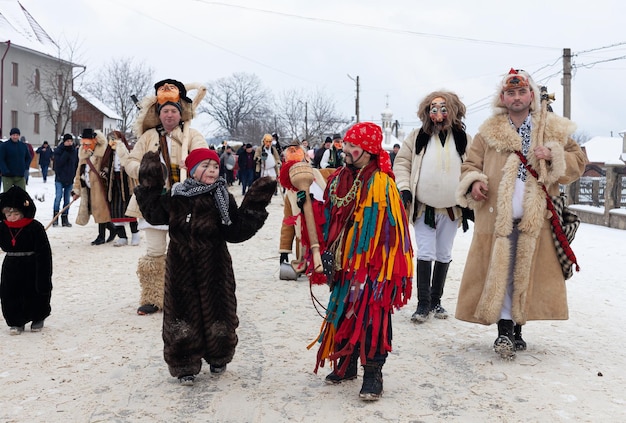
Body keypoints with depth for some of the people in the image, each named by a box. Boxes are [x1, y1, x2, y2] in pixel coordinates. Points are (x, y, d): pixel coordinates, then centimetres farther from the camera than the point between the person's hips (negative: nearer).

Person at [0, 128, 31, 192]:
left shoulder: (23, 146, 9)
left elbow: (28, 158, 17)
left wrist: (26, 168, 3)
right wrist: (5, 171, -19)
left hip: (21, 176, 4)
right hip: (8, 176, -4)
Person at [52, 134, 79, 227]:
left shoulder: (75, 151, 6)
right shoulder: (58, 150, -3)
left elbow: (77, 165, 10)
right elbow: (58, 163, -15)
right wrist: (66, 153, -18)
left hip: (70, 180, 3)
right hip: (60, 179, -3)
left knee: (67, 199, 6)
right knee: (58, 197, -11)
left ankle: (65, 218, 13)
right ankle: (55, 217, -2)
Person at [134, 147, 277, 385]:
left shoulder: (222, 198, -3)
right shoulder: (175, 197, -1)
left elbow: (236, 231, -6)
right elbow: (153, 214, 11)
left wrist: (254, 208, -13)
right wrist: (149, 187, 4)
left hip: (214, 267, 0)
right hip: (181, 267, 0)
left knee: (217, 311, 11)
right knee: (183, 314, 3)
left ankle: (218, 358, 34)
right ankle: (185, 365, 19)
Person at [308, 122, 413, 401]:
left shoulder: (380, 183, -14)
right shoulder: (338, 179, 7)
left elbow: (388, 230, -16)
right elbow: (328, 221, 14)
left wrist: (380, 270, -18)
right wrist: (327, 255, 10)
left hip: (372, 266, -7)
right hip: (344, 263, 7)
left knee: (371, 317, -2)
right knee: (344, 313, 16)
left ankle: (373, 374, 10)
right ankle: (346, 364, 31)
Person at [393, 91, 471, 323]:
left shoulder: (464, 139, 3)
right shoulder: (417, 137, 1)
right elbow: (402, 162, 2)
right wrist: (404, 190, -10)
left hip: (451, 209, 2)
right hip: (423, 207, -2)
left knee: (444, 256, 11)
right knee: (425, 254, -4)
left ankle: (436, 300, 24)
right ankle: (423, 303, 3)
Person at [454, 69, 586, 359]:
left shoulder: (553, 129, 12)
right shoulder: (488, 131, 11)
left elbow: (578, 161, 12)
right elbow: (470, 164, 14)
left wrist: (553, 156, -8)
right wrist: (474, 182, -8)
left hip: (536, 217, 1)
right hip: (497, 215, -1)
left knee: (527, 271, 4)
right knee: (499, 271, -6)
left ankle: (517, 327, 19)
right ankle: (504, 330, -1)